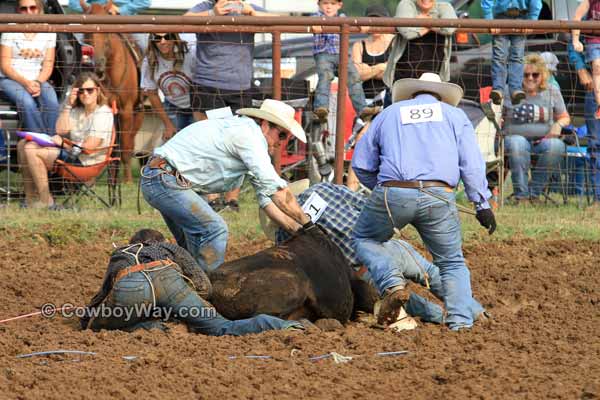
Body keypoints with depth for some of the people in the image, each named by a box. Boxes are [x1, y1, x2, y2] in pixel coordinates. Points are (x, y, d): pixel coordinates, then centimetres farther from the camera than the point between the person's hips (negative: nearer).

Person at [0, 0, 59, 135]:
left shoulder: (48, 32, 7)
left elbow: (48, 65, 6)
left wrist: (38, 82, -15)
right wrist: (25, 82, -18)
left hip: (38, 80, 3)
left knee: (52, 101, -30)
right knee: (27, 102, -34)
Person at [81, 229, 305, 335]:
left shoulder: (119, 255, 45)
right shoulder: (172, 249, 42)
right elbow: (203, 286, 28)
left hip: (128, 286, -1)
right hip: (168, 278, 1)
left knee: (96, 325, 23)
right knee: (222, 330, 6)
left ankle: (149, 327, -1)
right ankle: (279, 326, -18)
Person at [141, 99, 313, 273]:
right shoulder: (247, 135, -18)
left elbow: (265, 192, 14)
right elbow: (275, 188, -21)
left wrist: (291, 226, 6)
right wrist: (306, 222, -15)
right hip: (165, 180, -11)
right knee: (215, 229, -18)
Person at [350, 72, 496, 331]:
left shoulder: (389, 114, 24)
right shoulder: (455, 115, 21)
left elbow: (361, 165, 23)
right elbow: (472, 164, 7)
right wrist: (482, 203, 4)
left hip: (392, 194, 0)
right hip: (439, 197, 0)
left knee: (364, 239, 22)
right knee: (452, 263, 15)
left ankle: (392, 285, -2)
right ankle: (461, 322, -1)